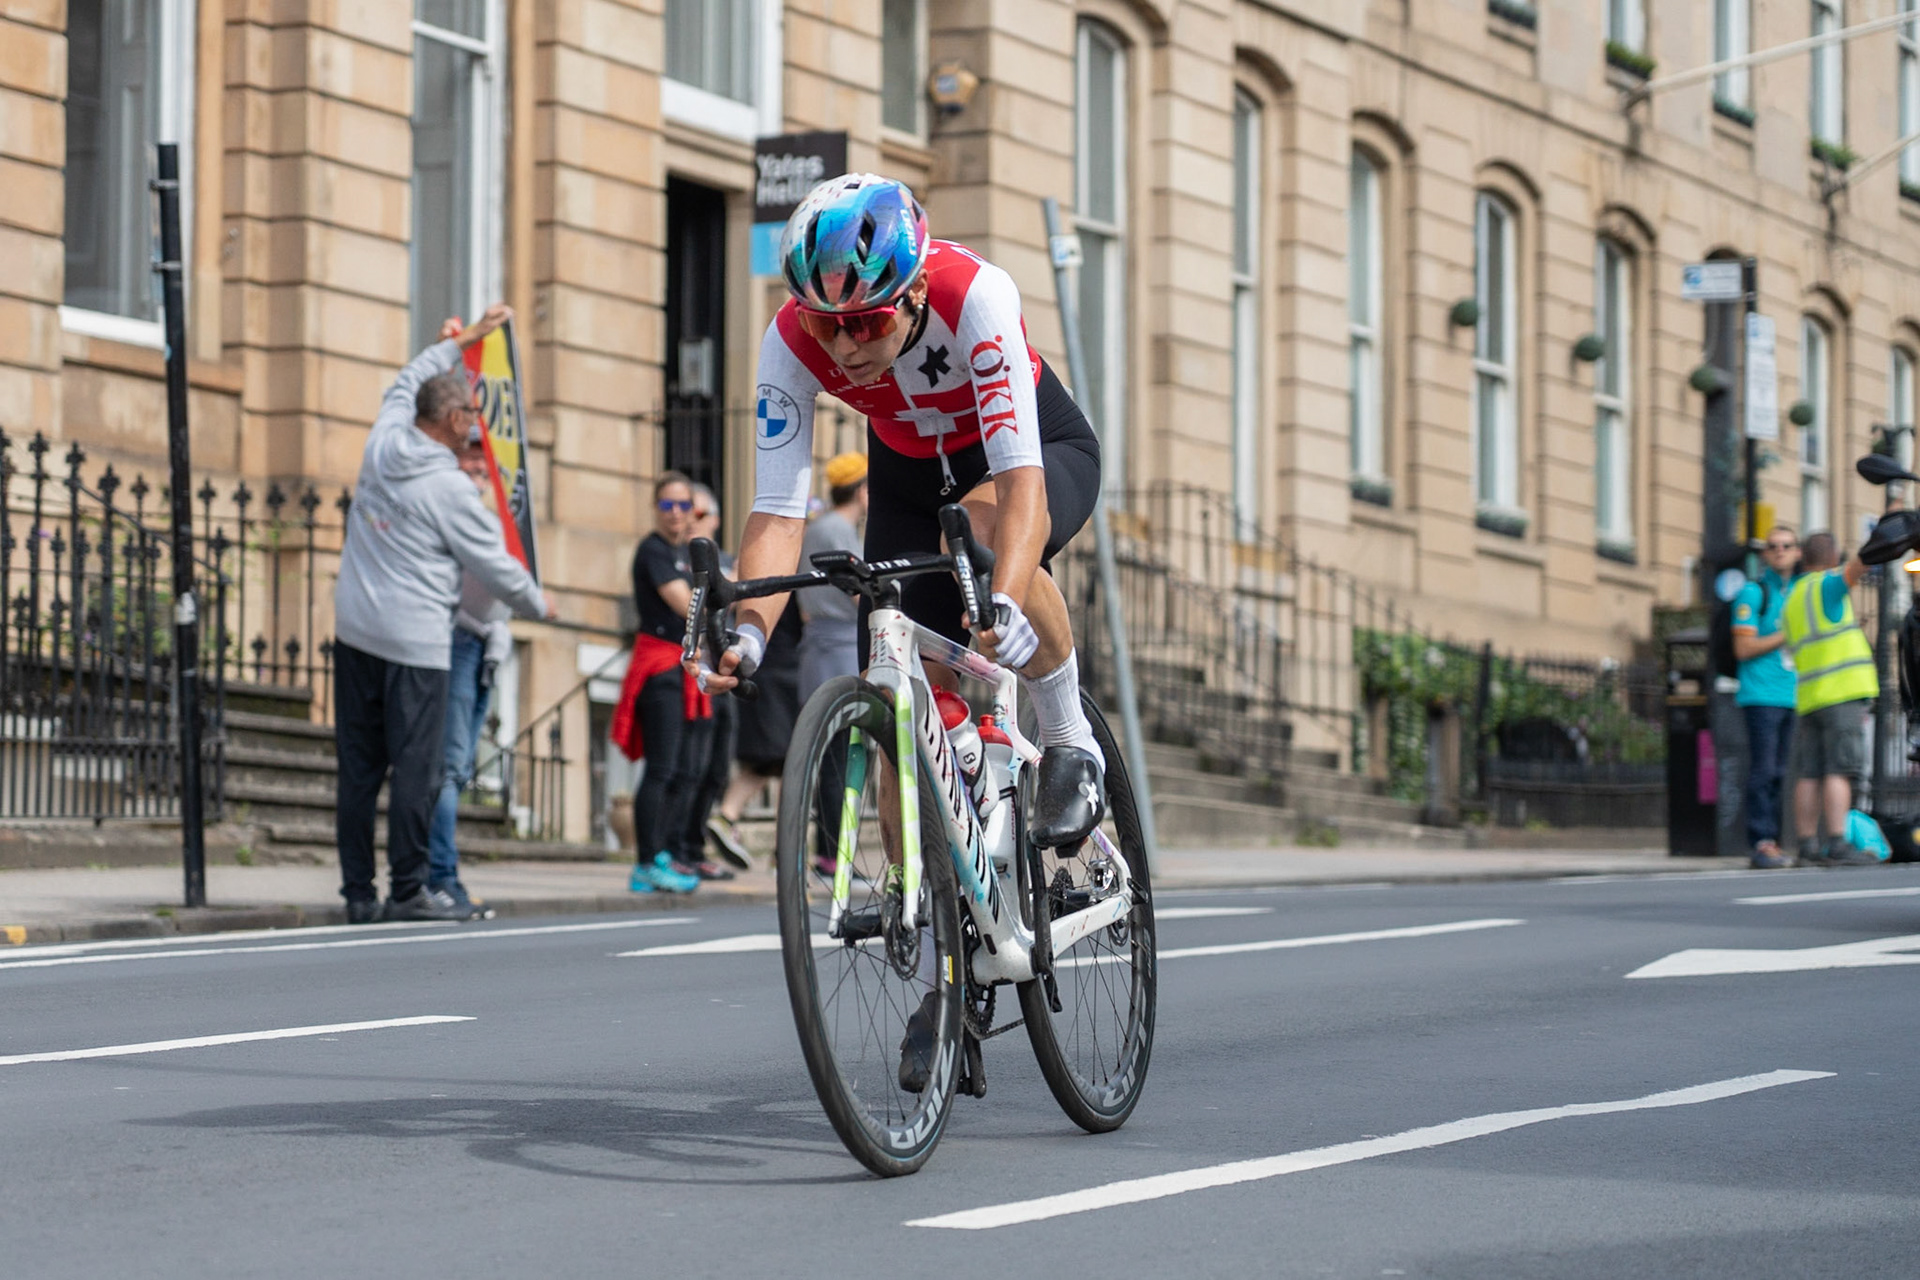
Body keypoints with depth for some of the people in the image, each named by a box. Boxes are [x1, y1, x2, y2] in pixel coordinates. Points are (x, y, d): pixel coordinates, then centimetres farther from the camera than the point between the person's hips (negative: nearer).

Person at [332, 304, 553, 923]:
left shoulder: (383, 446, 5)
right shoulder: (450, 489, -12)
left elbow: (406, 384, 27)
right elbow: (495, 565, -3)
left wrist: (465, 339, 35)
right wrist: (538, 604, 16)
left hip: (354, 632, 7)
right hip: (415, 642, -7)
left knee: (358, 765, 7)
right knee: (417, 765, -3)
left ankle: (358, 891, 9)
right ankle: (407, 890, -4)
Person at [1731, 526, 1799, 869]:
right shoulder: (1753, 593, -2)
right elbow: (1743, 648, -8)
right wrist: (1787, 636, -10)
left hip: (1793, 696, 6)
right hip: (1762, 696, -6)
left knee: (1779, 773, 5)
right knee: (1763, 771, -10)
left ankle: (1771, 841, 6)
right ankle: (1761, 843, -11)